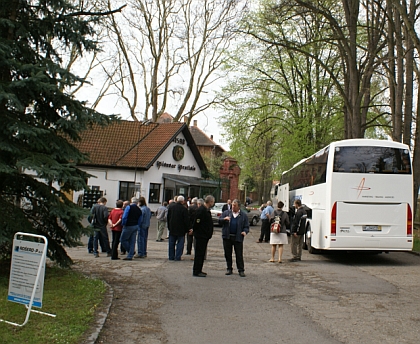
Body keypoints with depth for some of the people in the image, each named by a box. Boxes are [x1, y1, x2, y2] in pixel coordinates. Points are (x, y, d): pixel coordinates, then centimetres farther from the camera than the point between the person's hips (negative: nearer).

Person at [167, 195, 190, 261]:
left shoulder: (170, 207, 4)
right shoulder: (184, 209, -13)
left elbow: (168, 218, 12)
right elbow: (186, 220, -12)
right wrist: (188, 229, -4)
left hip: (172, 229, 5)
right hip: (180, 229, -5)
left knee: (171, 243, 11)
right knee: (180, 243, 3)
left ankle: (171, 256, 14)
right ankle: (178, 257, 0)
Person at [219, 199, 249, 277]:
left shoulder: (243, 216, 7)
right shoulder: (226, 213, 10)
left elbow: (246, 226, 7)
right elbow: (219, 221, 5)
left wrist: (245, 231, -14)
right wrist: (224, 219, -15)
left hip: (238, 238, -2)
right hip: (227, 237, 2)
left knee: (239, 255, 0)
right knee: (228, 254, 7)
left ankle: (241, 270, 7)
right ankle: (229, 269, 18)